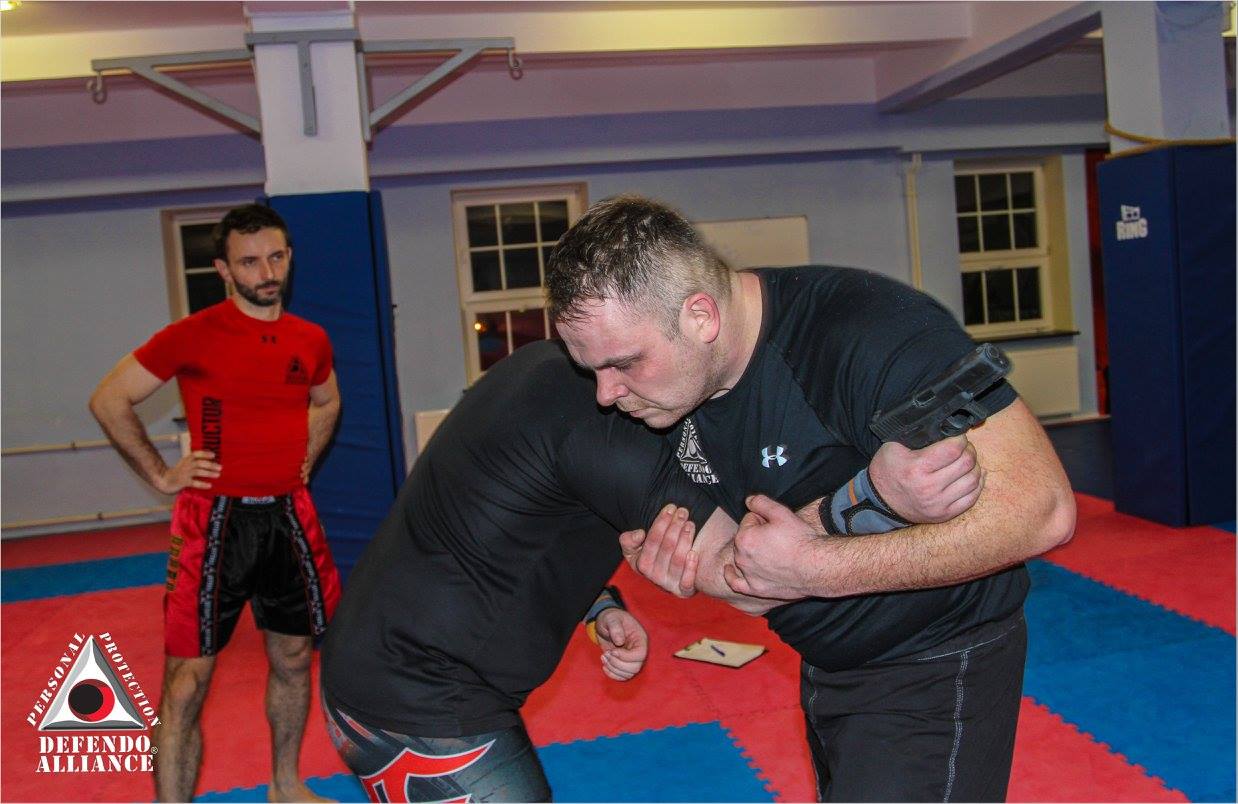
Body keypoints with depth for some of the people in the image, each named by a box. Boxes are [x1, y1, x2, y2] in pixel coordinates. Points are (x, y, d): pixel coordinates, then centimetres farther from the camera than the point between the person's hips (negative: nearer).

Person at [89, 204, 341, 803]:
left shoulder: (311, 341, 5)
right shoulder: (193, 336, -10)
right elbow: (109, 400, -3)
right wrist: (161, 475, -6)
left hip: (288, 516, 5)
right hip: (215, 520, -5)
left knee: (293, 658, 16)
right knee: (188, 680, -3)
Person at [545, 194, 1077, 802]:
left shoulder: (870, 331, -31)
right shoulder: (661, 382, -7)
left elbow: (1041, 508, -31)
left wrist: (816, 568, -31)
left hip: (934, 670, -7)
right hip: (826, 664, 7)